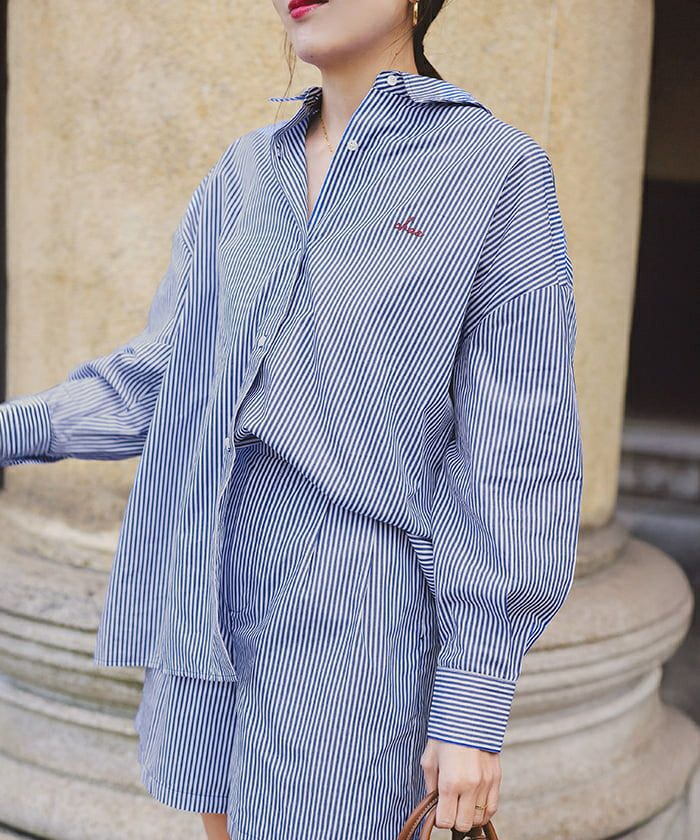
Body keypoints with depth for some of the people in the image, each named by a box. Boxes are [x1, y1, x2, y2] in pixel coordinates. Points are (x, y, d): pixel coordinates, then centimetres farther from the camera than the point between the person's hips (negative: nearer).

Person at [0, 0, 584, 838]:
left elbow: (515, 457, -11)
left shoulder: (496, 171, -8)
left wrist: (475, 705, -13)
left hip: (357, 604, -5)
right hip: (209, 581, 6)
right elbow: (166, 371, 10)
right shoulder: (242, 174, 9)